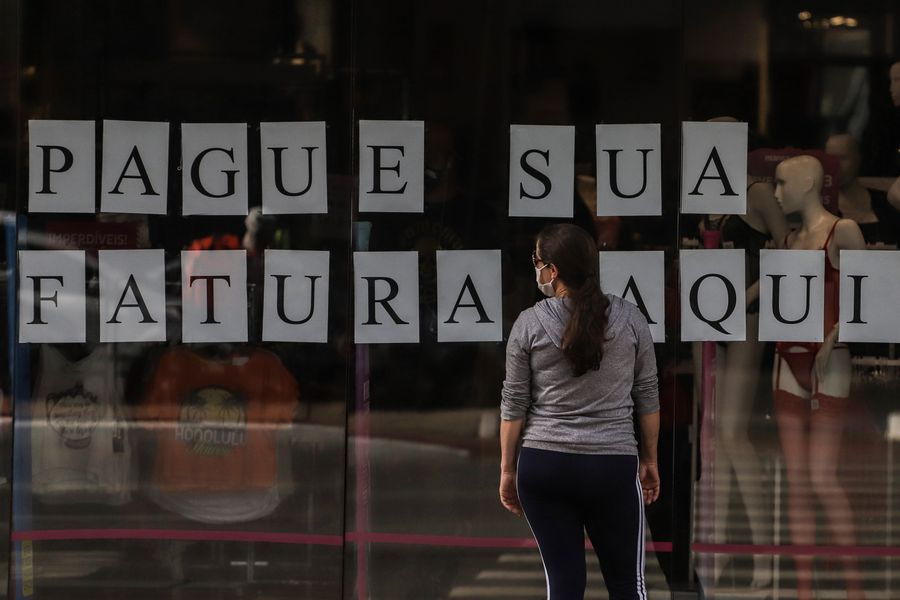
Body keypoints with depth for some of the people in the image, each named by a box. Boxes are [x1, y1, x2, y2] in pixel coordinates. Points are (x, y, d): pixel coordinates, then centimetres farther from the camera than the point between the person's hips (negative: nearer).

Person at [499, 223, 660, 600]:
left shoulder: (529, 324, -4)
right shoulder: (629, 319, -1)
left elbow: (514, 405, -1)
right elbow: (647, 396, 4)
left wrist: (507, 469, 7)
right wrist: (650, 460, 13)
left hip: (544, 468, 0)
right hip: (612, 469, 0)